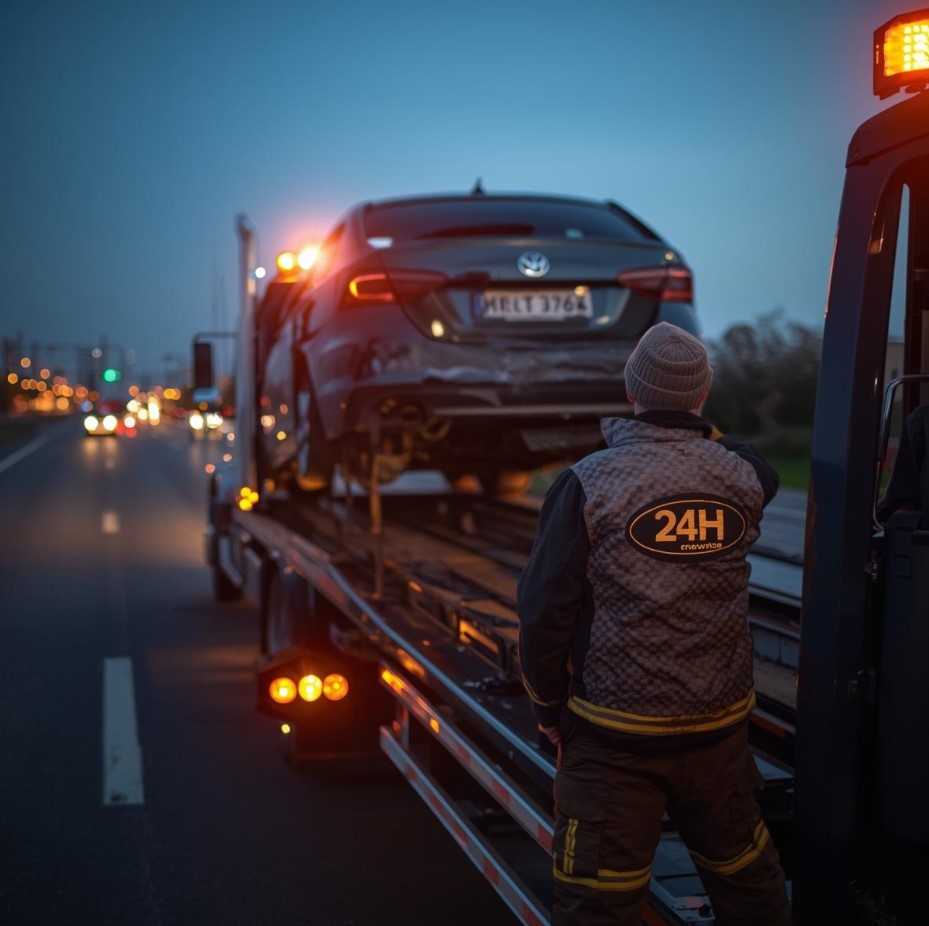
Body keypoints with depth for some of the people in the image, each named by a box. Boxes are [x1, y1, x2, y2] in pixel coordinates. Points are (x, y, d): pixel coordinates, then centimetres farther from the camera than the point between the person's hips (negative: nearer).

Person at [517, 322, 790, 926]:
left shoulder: (588, 484, -14)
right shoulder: (741, 477, -3)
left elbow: (545, 608, -12)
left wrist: (548, 706, 2)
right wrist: (705, 434, 26)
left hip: (614, 738, -3)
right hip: (719, 727, 4)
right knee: (744, 873, 23)